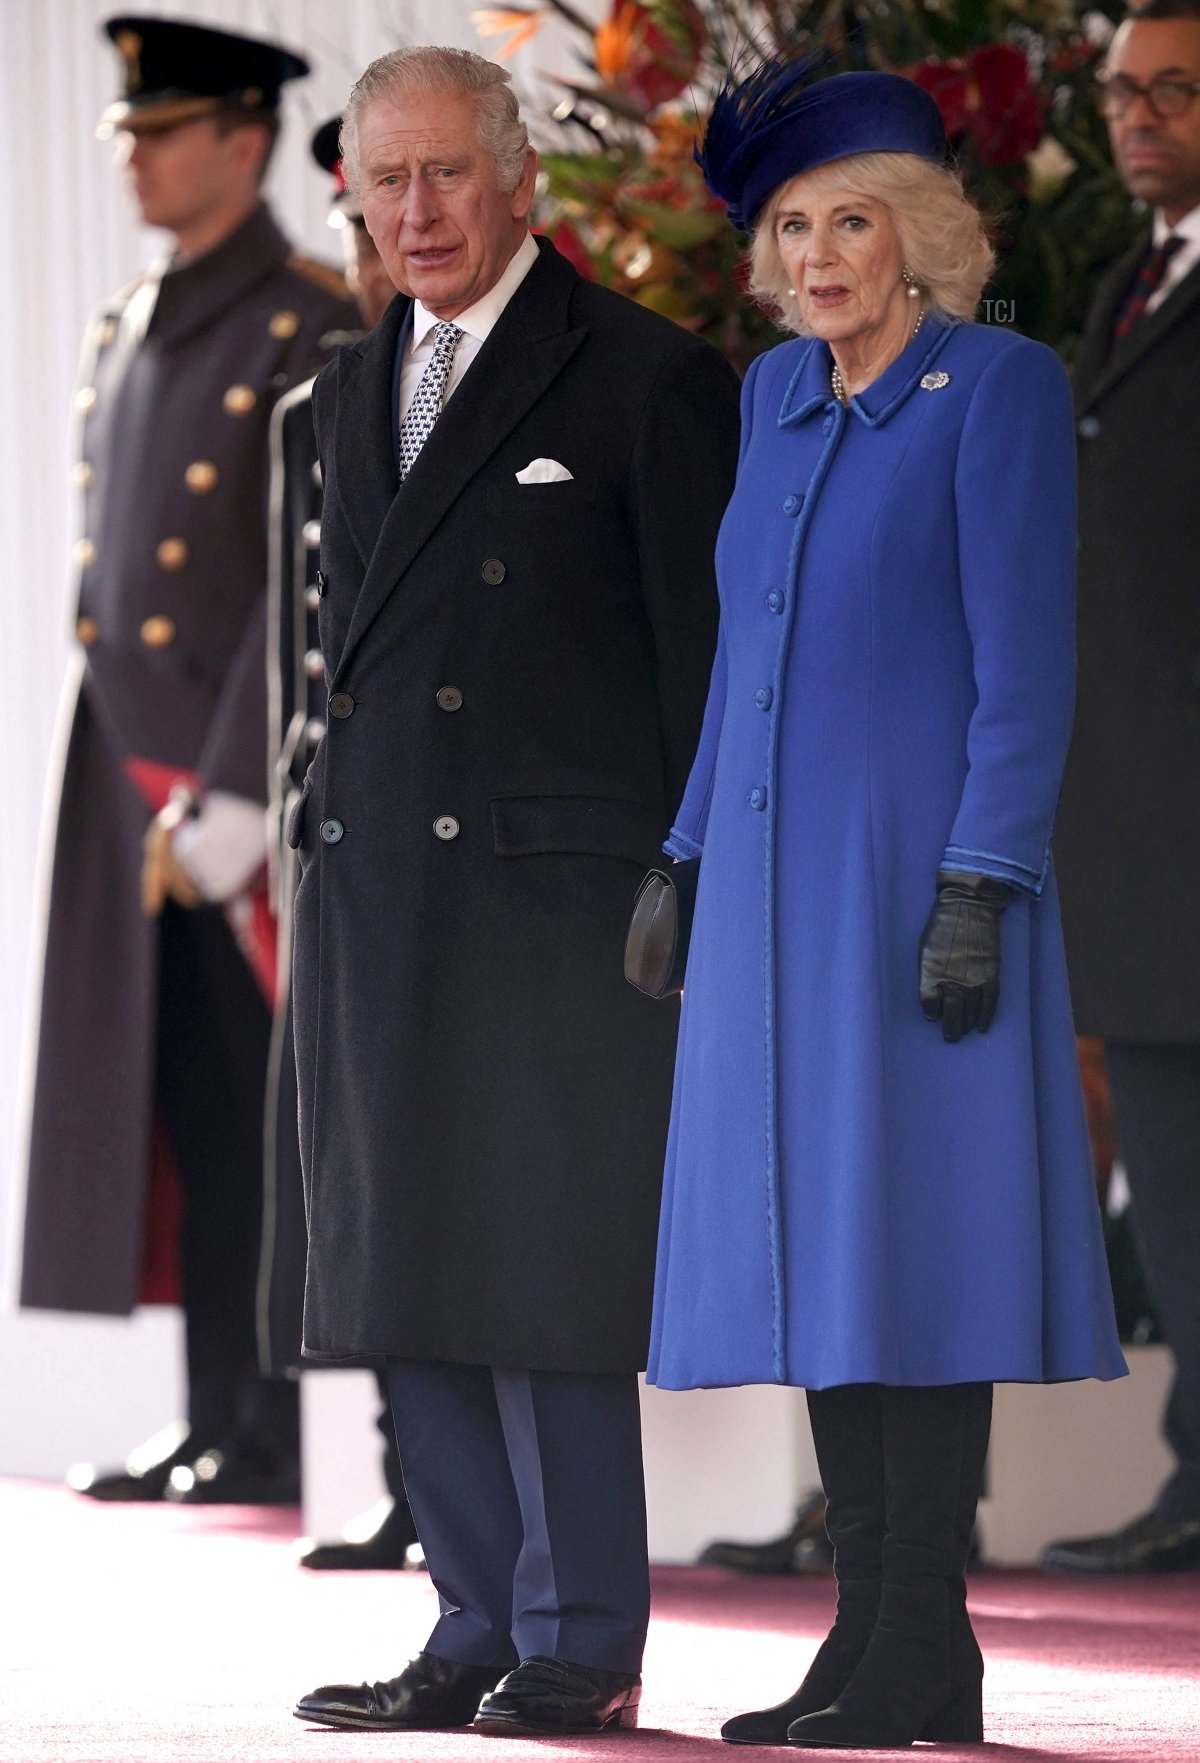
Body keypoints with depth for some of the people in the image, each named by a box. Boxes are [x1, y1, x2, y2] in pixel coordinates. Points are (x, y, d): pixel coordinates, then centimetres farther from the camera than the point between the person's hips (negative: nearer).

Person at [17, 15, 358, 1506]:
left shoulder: (316, 336, -8)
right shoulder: (123, 337, 17)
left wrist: (234, 799, -18)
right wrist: (113, 791, 12)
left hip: (248, 788, -7)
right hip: (128, 798, 7)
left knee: (265, 1119, -4)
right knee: (181, 1112, 8)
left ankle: (284, 1438, 0)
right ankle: (221, 1425, 12)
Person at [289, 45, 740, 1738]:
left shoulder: (647, 379, -4)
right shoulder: (356, 392, 17)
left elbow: (705, 654, -5)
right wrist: (326, 836, 15)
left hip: (557, 895, -7)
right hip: (377, 890, 7)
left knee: (551, 1276, -6)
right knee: (413, 1277, 7)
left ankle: (581, 1642, 2)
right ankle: (481, 1630, 13)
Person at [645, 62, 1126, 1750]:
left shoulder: (999, 388, -7)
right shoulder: (778, 396, 14)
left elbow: (1025, 663, -11)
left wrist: (979, 891, -17)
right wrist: (691, 858, 18)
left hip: (914, 872, -7)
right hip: (775, 882, 7)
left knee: (908, 1229, -7)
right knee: (811, 1242, 6)